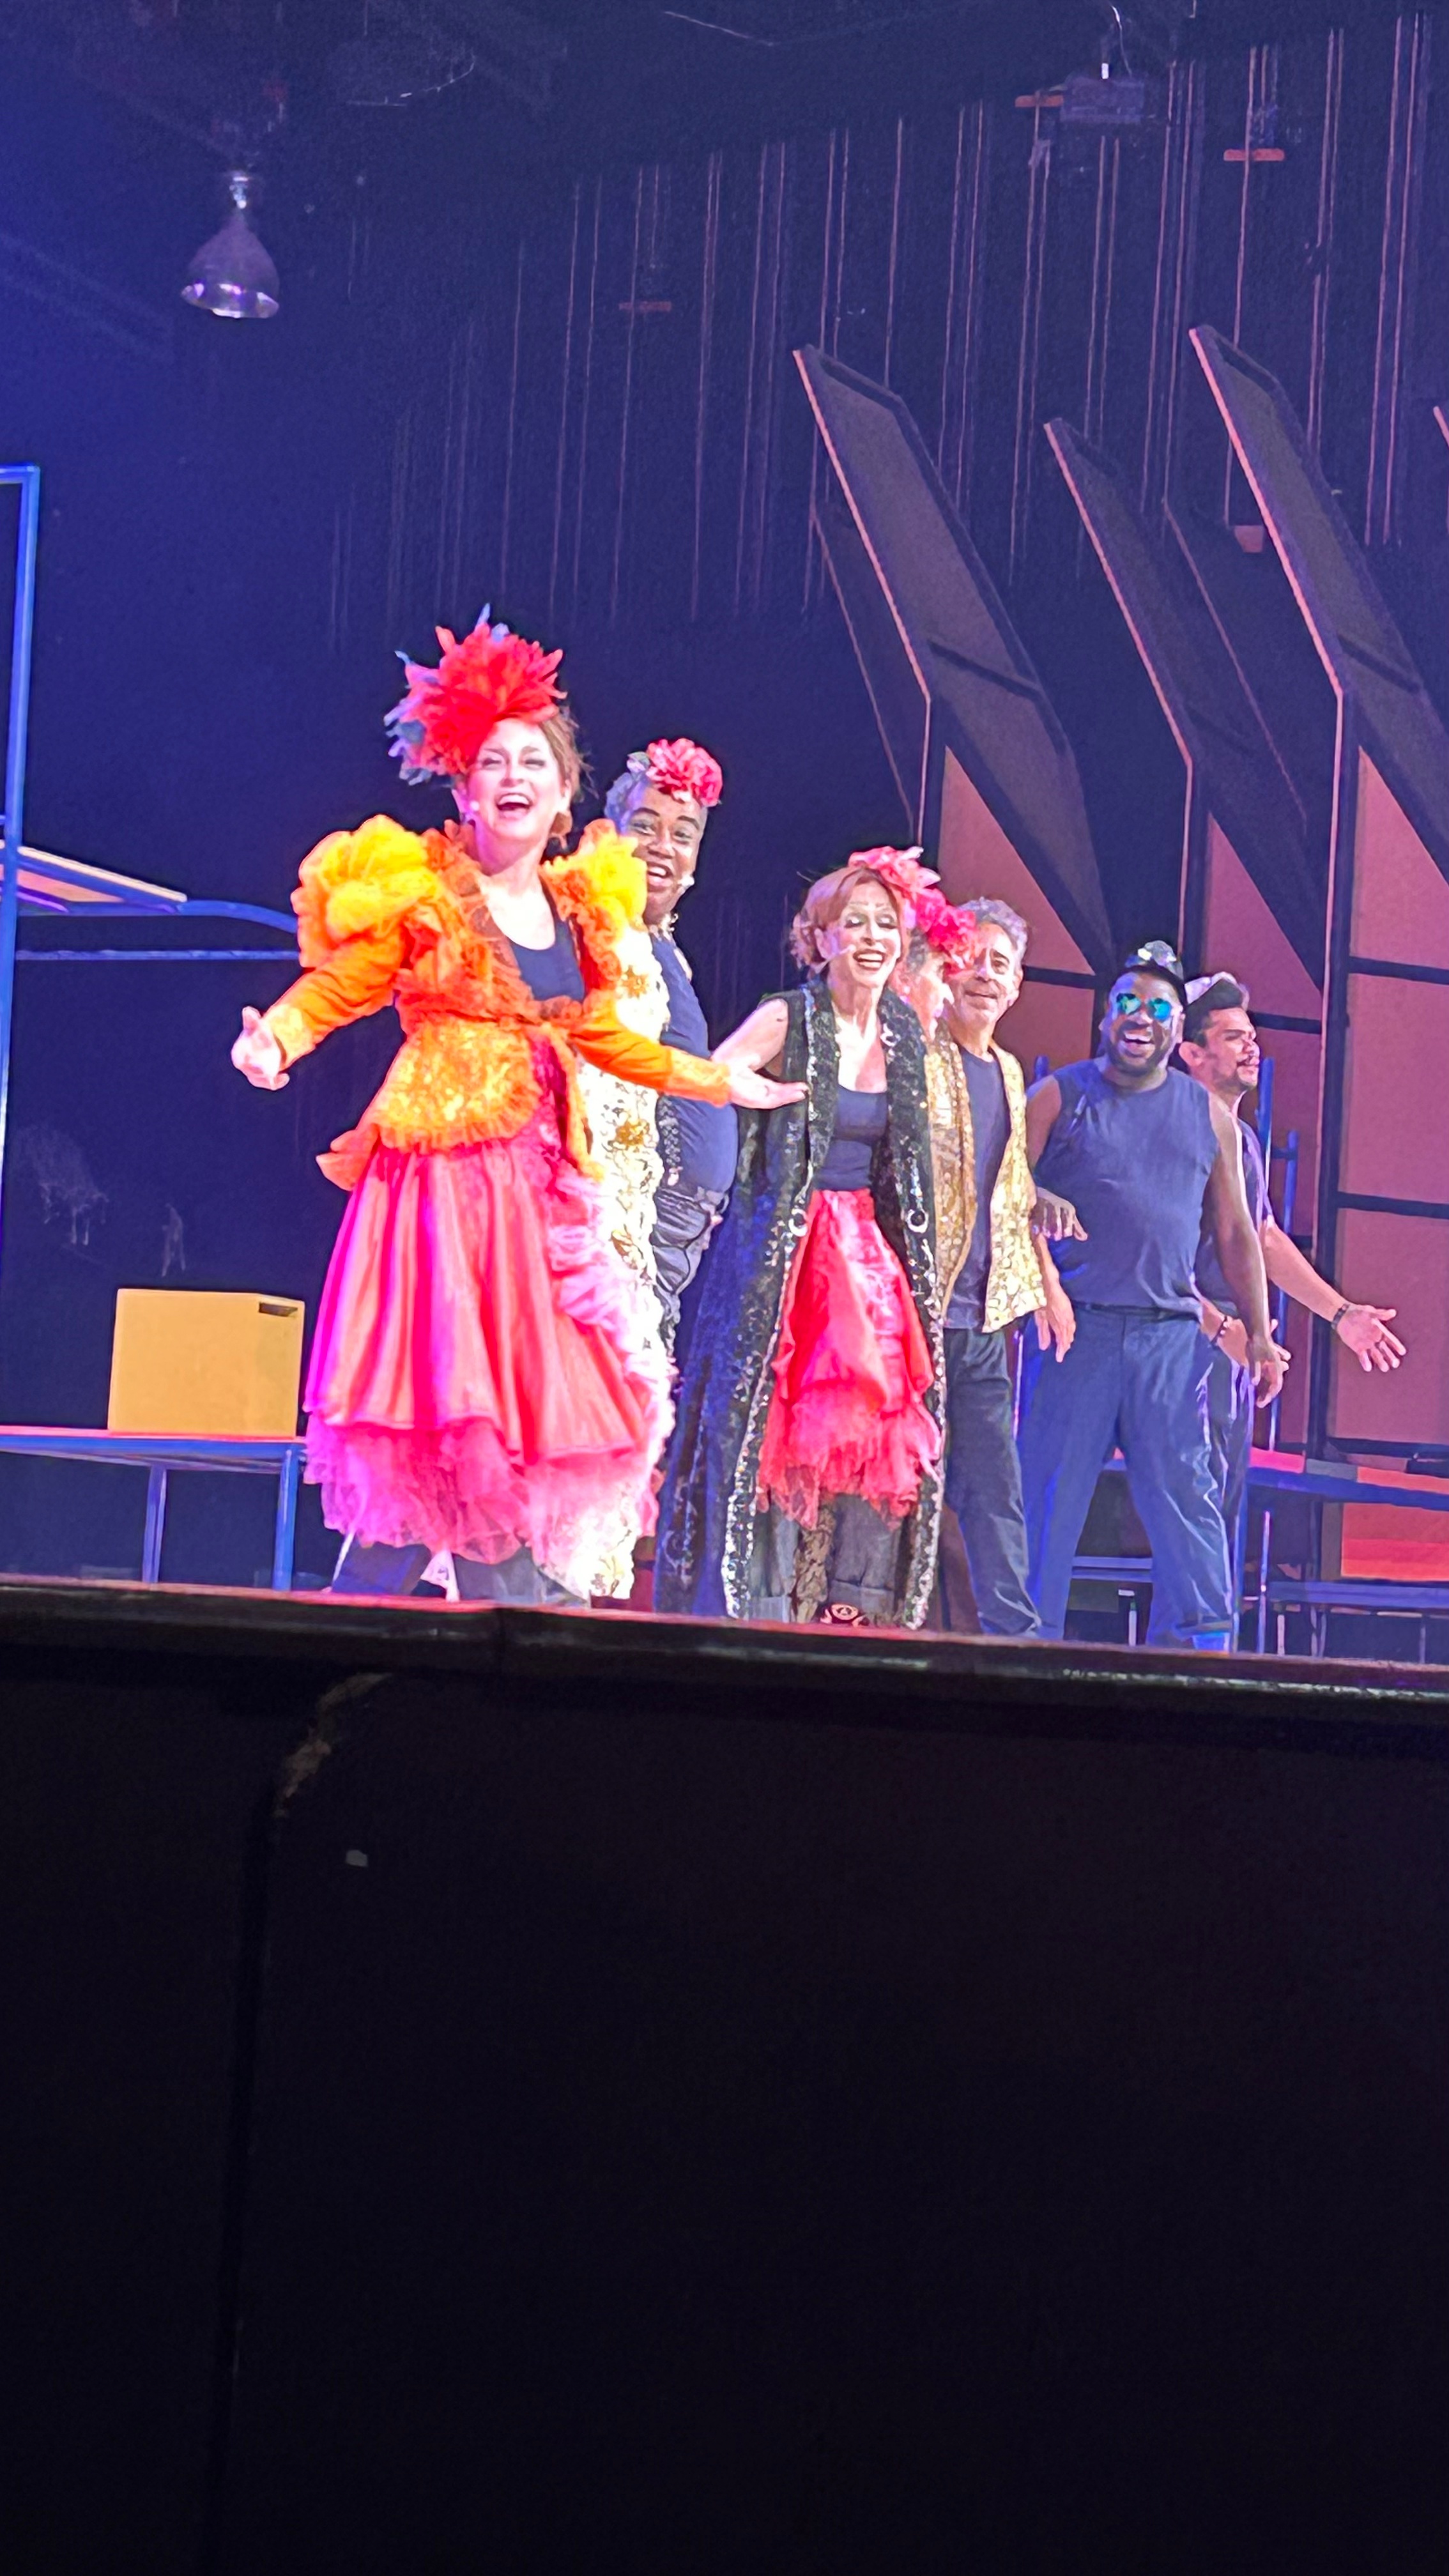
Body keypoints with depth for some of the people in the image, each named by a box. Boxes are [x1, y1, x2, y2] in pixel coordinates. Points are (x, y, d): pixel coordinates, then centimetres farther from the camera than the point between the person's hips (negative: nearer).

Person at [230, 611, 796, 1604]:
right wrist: (274, 1039, -24)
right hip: (442, 1172, -6)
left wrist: (724, 1083, 34)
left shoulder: (579, 908, 15)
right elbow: (332, 990, -3)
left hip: (538, 1186, 6)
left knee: (534, 1416, 2)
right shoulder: (417, 891, -1)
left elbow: (598, 1035, 27)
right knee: (440, 1409, -12)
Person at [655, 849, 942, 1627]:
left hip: (870, 1254, 6)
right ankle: (756, 1610, -3)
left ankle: (849, 1610, 4)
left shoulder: (904, 1034, 12)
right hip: (786, 1253, -6)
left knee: (887, 1430, -2)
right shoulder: (789, 1021, -6)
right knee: (771, 1426, -7)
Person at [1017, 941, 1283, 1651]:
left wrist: (1258, 1333, 10)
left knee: (1185, 1494, -4)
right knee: (1047, 1491, -3)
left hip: (1168, 1333, 2)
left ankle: (1197, 1643, -1)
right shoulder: (1059, 1096, 8)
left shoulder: (1209, 1115, 15)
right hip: (1072, 1322, -2)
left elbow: (1236, 1232, 17)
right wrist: (1037, 1202, -20)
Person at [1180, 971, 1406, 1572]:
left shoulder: (1244, 1138, 18)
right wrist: (1222, 1327, -23)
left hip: (1234, 1342, 9)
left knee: (1228, 1501, 11)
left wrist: (1341, 1313, 23)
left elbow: (1266, 1238, 25)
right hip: (1189, 1338, -9)